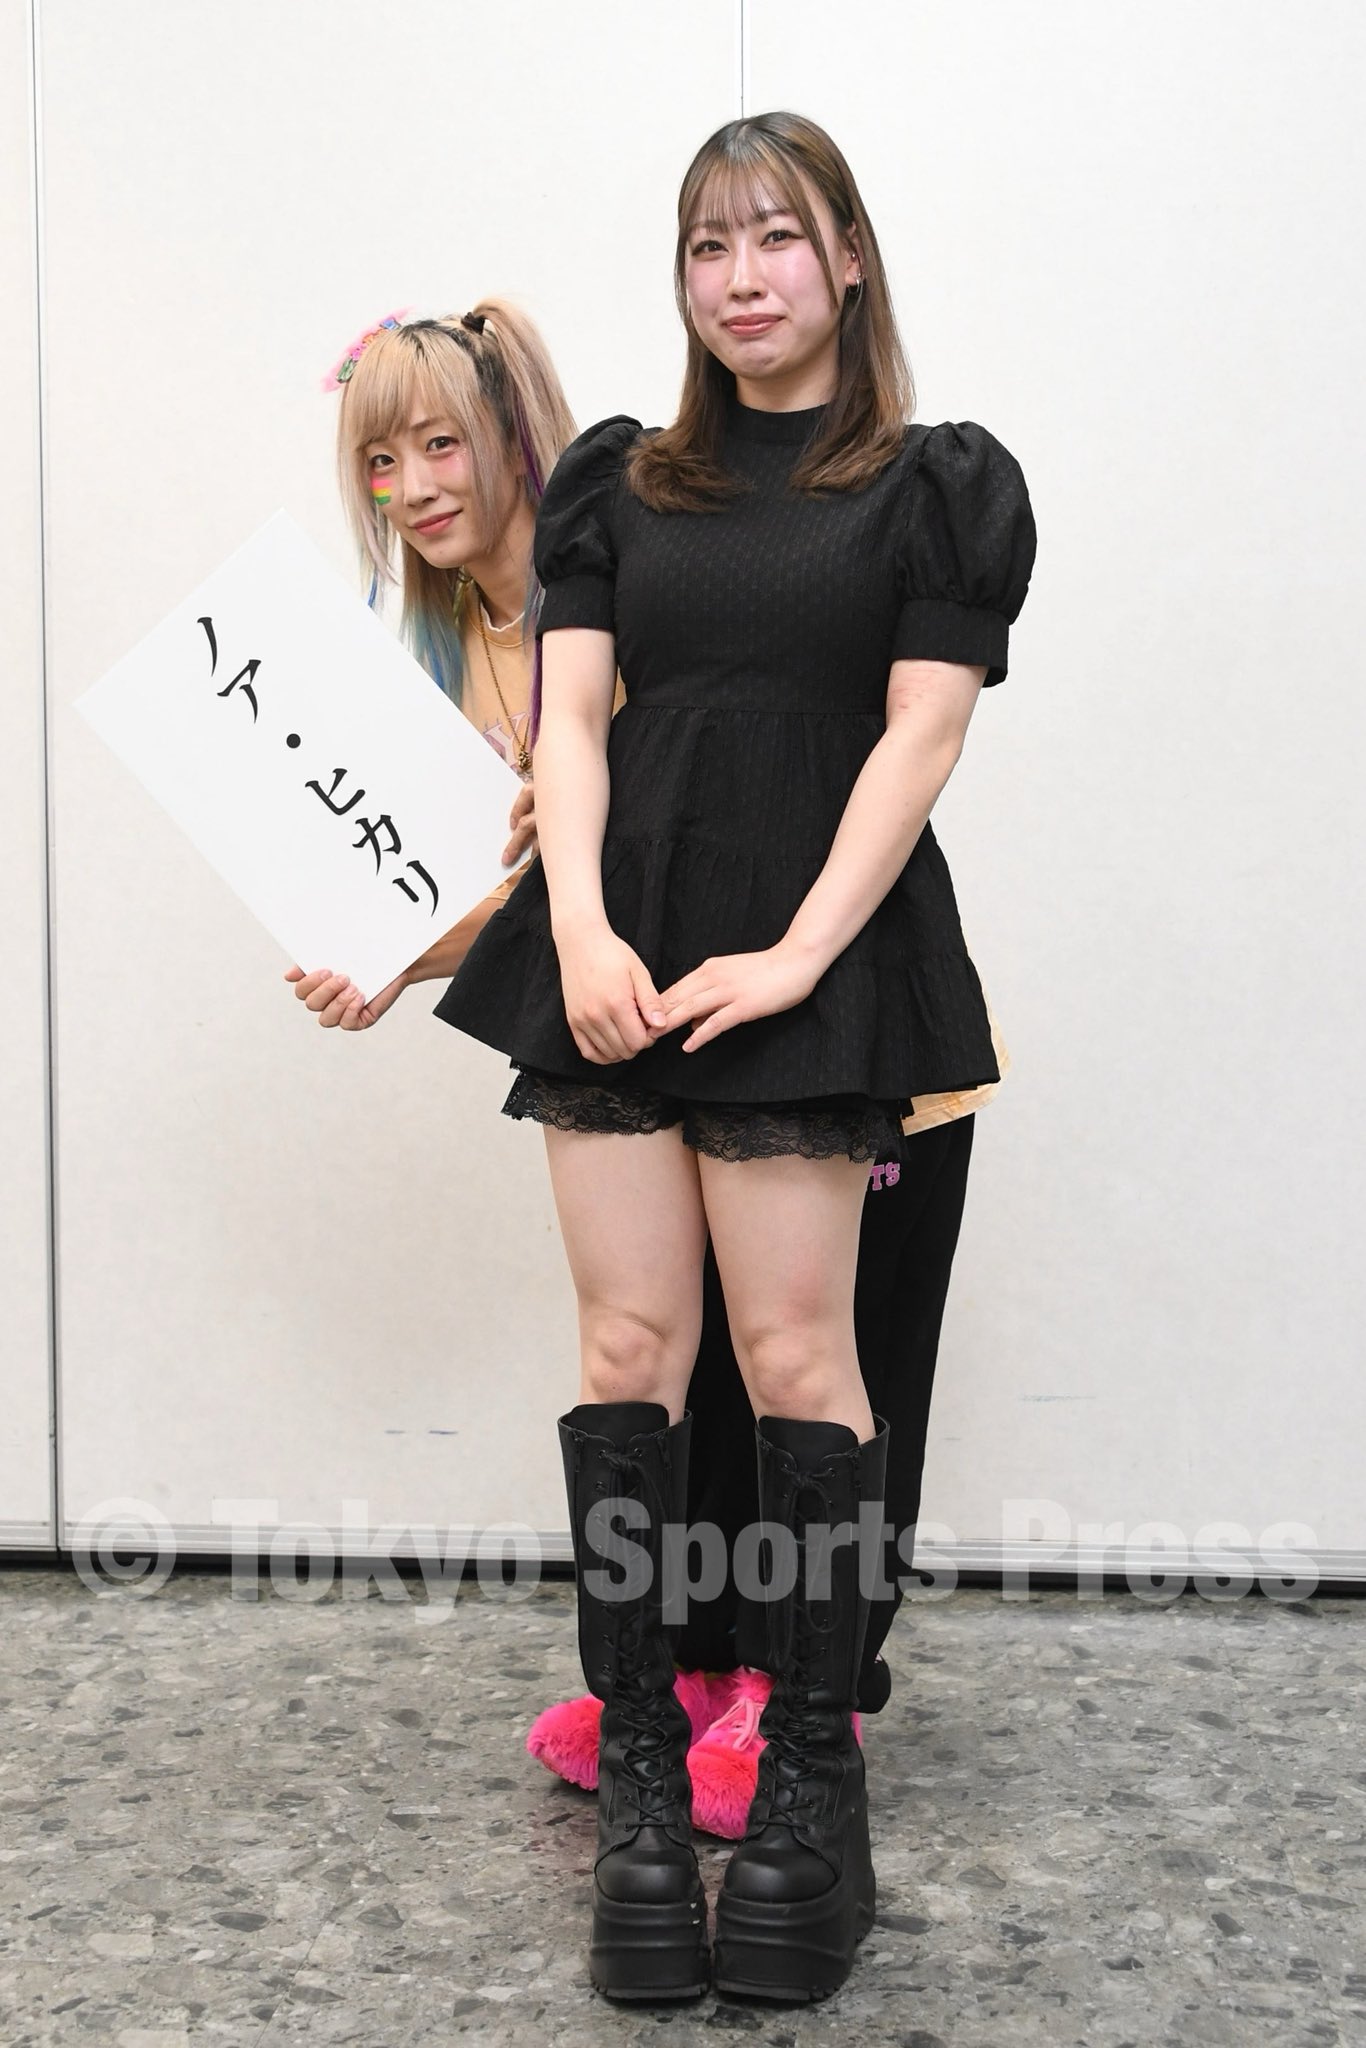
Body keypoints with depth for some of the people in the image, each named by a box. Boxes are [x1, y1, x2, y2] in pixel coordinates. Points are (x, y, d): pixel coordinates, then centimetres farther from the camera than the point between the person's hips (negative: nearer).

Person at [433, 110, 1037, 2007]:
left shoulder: (937, 483, 7)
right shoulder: (619, 479, 17)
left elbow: (920, 734, -2)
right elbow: (570, 713, 7)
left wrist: (797, 957, -13)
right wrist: (580, 932, -9)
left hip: (805, 960, -3)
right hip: (619, 951, 3)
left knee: (794, 1349, -5)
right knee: (630, 1344, 0)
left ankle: (814, 1763, 9)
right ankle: (637, 1767, 9)